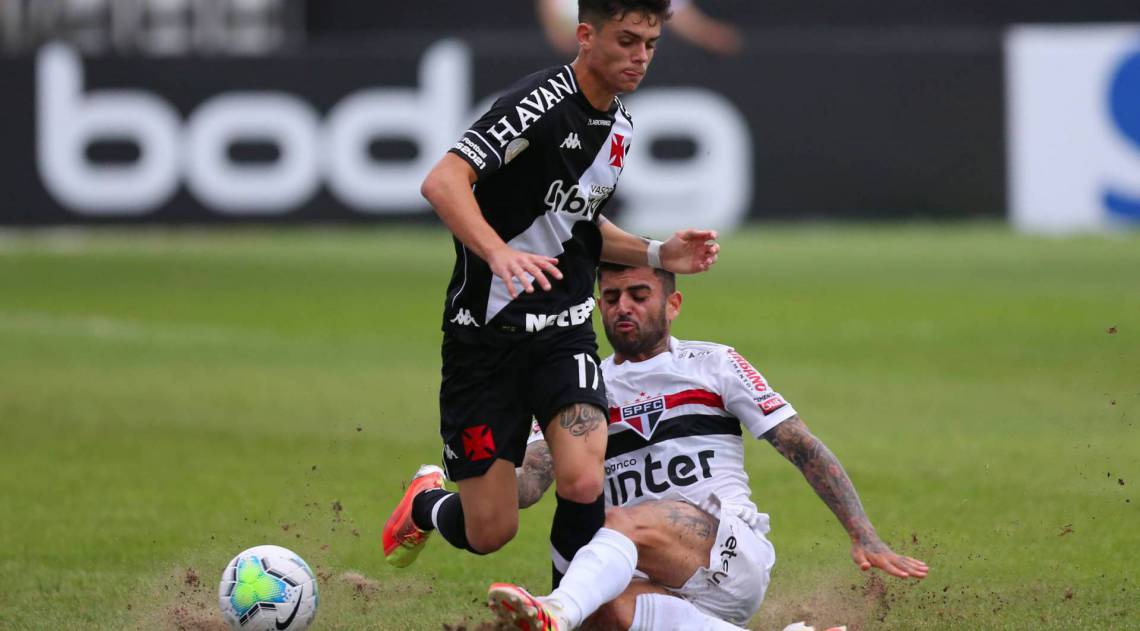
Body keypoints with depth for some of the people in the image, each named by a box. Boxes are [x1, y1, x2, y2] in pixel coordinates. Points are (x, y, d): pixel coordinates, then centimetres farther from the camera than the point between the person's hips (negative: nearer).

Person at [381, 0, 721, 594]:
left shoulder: (619, 127, 9)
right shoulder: (542, 104, -17)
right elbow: (443, 181, -29)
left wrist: (655, 254, 11)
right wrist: (498, 252, -44)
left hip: (564, 331, 6)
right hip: (487, 329, -5)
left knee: (583, 482, -22)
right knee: (489, 532, -2)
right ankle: (427, 504, 34)